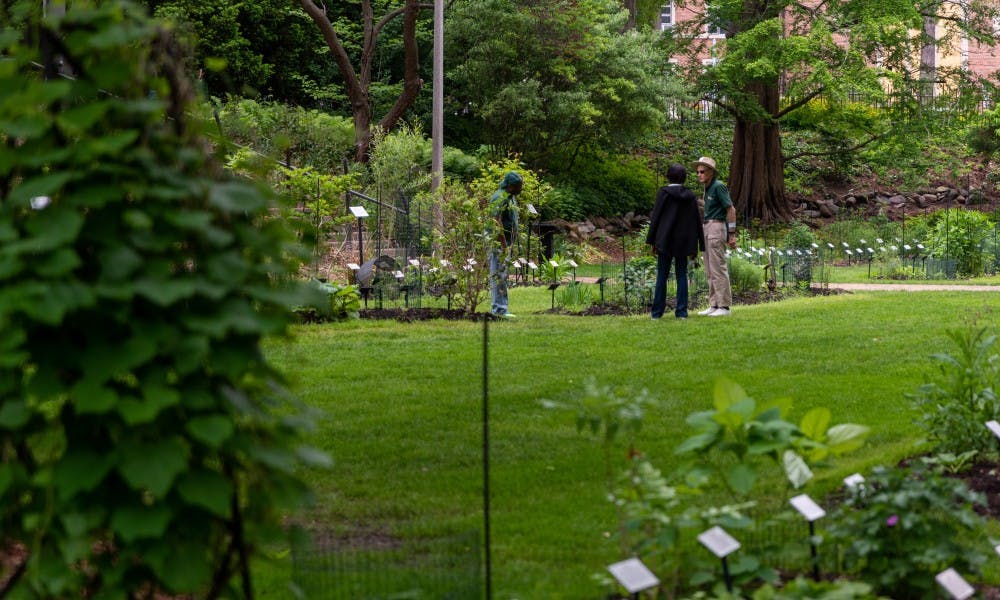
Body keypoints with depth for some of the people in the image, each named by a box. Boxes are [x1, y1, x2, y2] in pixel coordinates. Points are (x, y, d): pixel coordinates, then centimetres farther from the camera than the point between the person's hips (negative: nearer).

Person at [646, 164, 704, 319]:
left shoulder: (663, 193, -5)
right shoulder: (690, 196, 5)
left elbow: (655, 217, -7)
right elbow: (697, 221, 7)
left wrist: (652, 241, -1)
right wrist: (695, 247, 12)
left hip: (665, 241, -3)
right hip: (683, 242, 3)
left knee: (662, 276, 3)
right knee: (681, 276, 8)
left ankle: (657, 311, 4)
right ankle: (681, 311, 4)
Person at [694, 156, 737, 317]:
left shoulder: (718, 186, -11)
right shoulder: (708, 188, 17)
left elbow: (731, 210, -14)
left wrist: (732, 235, -17)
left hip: (716, 227, -10)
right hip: (707, 228, 10)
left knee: (718, 268, -10)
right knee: (710, 270, 9)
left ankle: (724, 306, -8)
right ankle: (714, 305, 11)